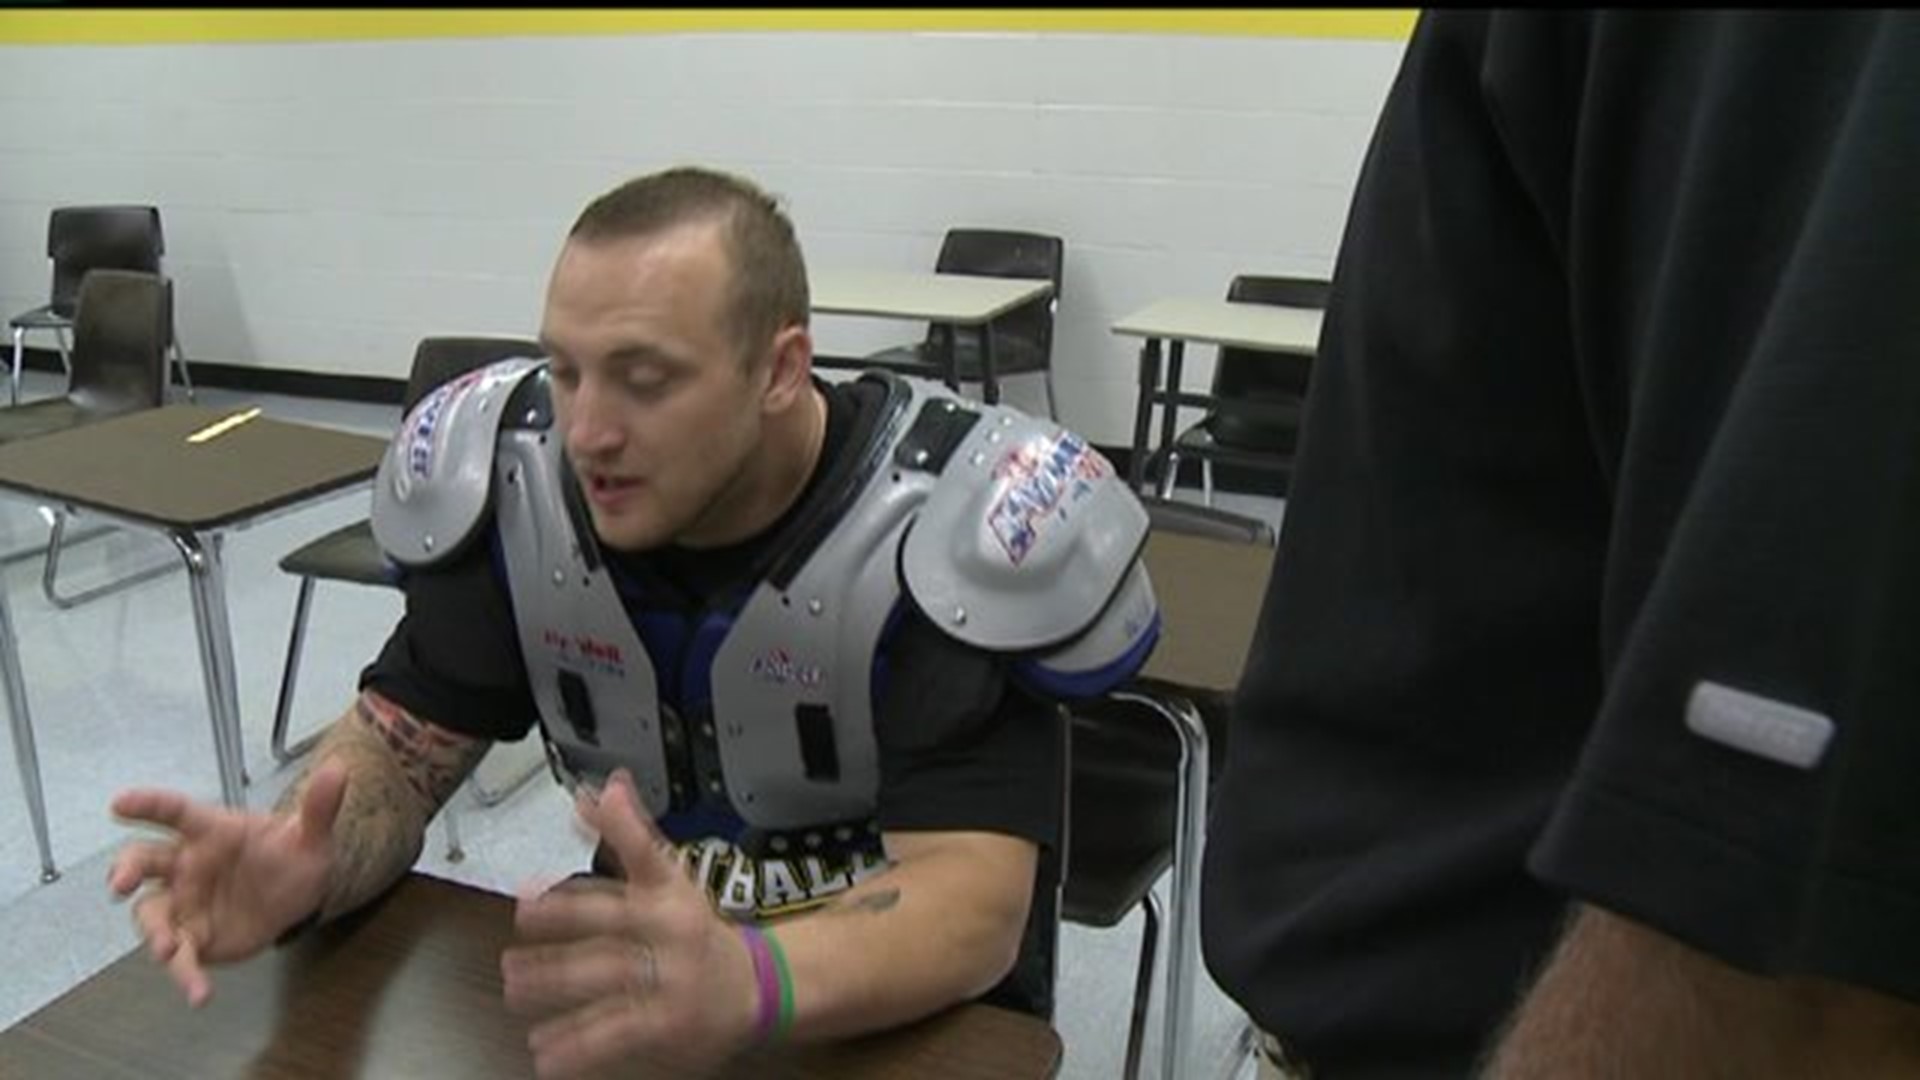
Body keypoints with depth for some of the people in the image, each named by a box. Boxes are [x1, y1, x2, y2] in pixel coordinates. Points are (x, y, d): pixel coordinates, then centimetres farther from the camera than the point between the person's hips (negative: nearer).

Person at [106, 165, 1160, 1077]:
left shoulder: (945, 526, -24)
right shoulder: (515, 477, -11)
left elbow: (973, 901, -28)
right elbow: (397, 747, -5)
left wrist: (745, 982, -47)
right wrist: (307, 865, -28)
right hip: (639, 964, 3)